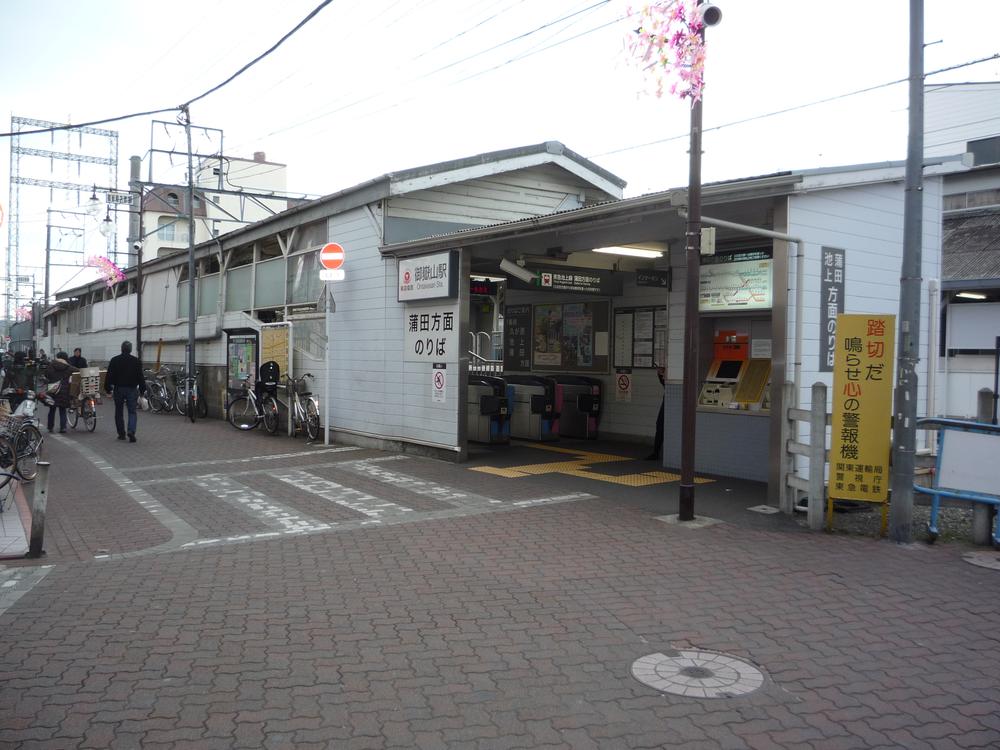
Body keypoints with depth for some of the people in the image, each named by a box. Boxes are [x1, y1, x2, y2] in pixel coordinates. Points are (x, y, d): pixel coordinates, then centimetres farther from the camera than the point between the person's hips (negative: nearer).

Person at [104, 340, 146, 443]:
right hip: (132, 389, -1)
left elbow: (109, 376, -1)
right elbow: (140, 377, -2)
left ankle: (121, 434, 16)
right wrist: (143, 390, 4)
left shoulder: (114, 360, 0)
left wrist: (107, 388, 6)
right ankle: (131, 431, -18)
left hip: (118, 389, 1)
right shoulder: (136, 361, -2)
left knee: (119, 412, 12)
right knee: (132, 412, 1)